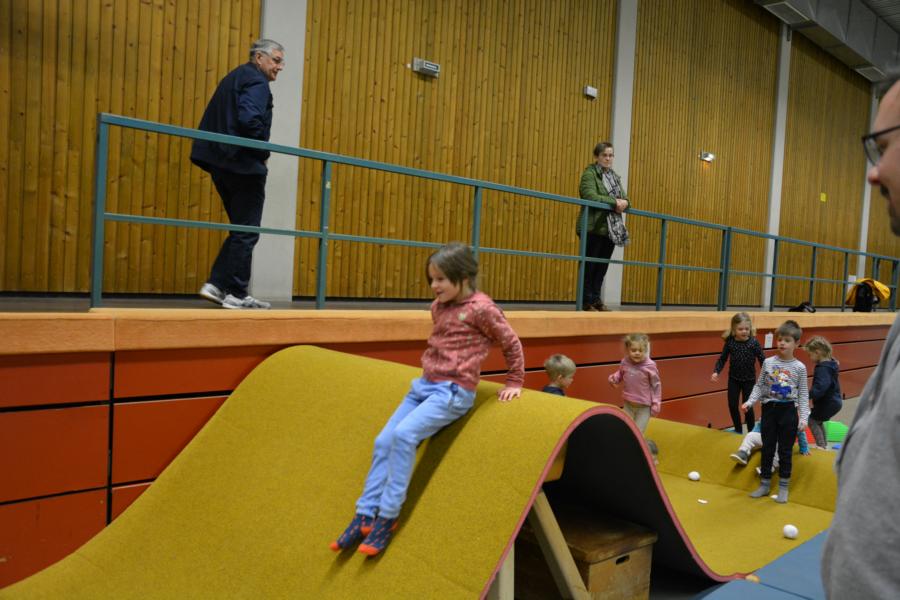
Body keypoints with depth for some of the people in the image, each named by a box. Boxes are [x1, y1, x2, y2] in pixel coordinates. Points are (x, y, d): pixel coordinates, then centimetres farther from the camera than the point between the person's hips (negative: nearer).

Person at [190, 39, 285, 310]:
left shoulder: (234, 77, 22)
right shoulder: (257, 82, -8)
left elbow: (216, 119, 21)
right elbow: (249, 119, -25)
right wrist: (263, 152, -11)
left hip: (222, 163, 9)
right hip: (243, 165, -9)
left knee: (241, 229, 16)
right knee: (246, 232, -2)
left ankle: (216, 284, 13)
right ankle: (236, 294, 3)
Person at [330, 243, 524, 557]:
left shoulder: (481, 308, -10)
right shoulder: (438, 307, 11)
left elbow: (512, 344, 1)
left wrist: (514, 383, 7)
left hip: (453, 392, -8)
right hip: (424, 384, 8)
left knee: (404, 434, -26)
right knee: (383, 441, -1)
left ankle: (388, 516, -14)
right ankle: (365, 516, 7)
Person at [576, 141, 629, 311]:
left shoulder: (615, 177, 19)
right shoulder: (589, 173, -3)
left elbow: (625, 200, 14)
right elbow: (591, 197, -19)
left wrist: (624, 203, -9)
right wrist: (614, 202, -17)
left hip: (611, 228, 7)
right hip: (594, 227, -6)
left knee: (602, 266, 8)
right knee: (589, 265, -3)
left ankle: (596, 299, 15)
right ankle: (586, 301, 3)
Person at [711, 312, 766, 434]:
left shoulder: (754, 342, -15)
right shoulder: (730, 342, -9)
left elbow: (762, 360, -9)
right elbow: (722, 359, -1)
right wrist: (716, 371, -13)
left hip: (749, 380, -2)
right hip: (733, 379, 2)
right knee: (732, 405, 6)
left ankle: (751, 431, 23)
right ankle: (738, 429, 27)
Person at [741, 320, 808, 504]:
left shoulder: (799, 367, -4)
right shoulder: (768, 363, 0)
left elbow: (803, 394, -2)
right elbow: (759, 386, 5)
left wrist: (803, 417, -9)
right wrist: (750, 402, -8)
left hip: (788, 411, -2)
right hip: (769, 409, 2)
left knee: (785, 450, 7)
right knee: (767, 448, 10)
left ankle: (783, 487, 21)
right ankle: (765, 484, 22)